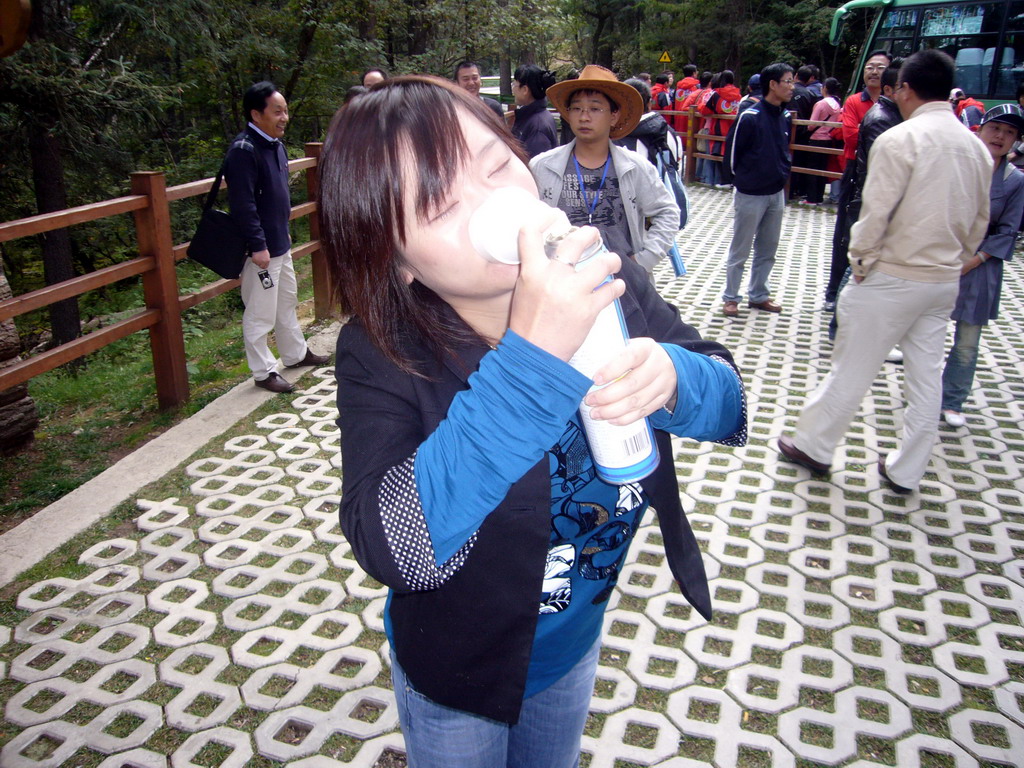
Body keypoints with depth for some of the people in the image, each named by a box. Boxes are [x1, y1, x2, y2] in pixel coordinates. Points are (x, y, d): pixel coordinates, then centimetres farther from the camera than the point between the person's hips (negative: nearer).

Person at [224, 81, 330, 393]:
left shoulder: (275, 144, 10)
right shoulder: (244, 150, -20)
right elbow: (243, 204, -24)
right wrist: (258, 245, -25)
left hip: (279, 242, 10)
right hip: (261, 248, -10)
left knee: (287, 300, 22)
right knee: (260, 313, 0)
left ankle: (296, 354, 38)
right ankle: (264, 372, 12)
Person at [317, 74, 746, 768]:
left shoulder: (605, 282, -19)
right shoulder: (380, 354, -29)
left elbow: (730, 401, -11)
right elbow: (391, 548, -42)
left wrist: (671, 378, -36)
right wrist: (529, 359, -49)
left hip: (577, 635, 4)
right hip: (456, 673, -3)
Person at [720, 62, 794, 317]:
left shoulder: (784, 118, 3)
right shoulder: (750, 117, -16)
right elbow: (734, 153, -8)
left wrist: (782, 177, 10)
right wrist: (744, 177, 2)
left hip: (776, 194, 7)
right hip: (750, 194, -6)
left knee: (768, 250, 14)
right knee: (740, 250, 5)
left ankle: (758, 295, 27)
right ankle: (730, 297, 16)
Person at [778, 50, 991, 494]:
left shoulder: (900, 139, -15)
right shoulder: (976, 147, 6)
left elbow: (877, 211, -18)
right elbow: (979, 220, 13)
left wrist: (860, 261, -5)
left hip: (893, 277, -7)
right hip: (945, 281, 7)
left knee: (851, 369, 6)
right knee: (927, 377, 12)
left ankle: (813, 445, 21)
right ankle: (905, 472, 24)